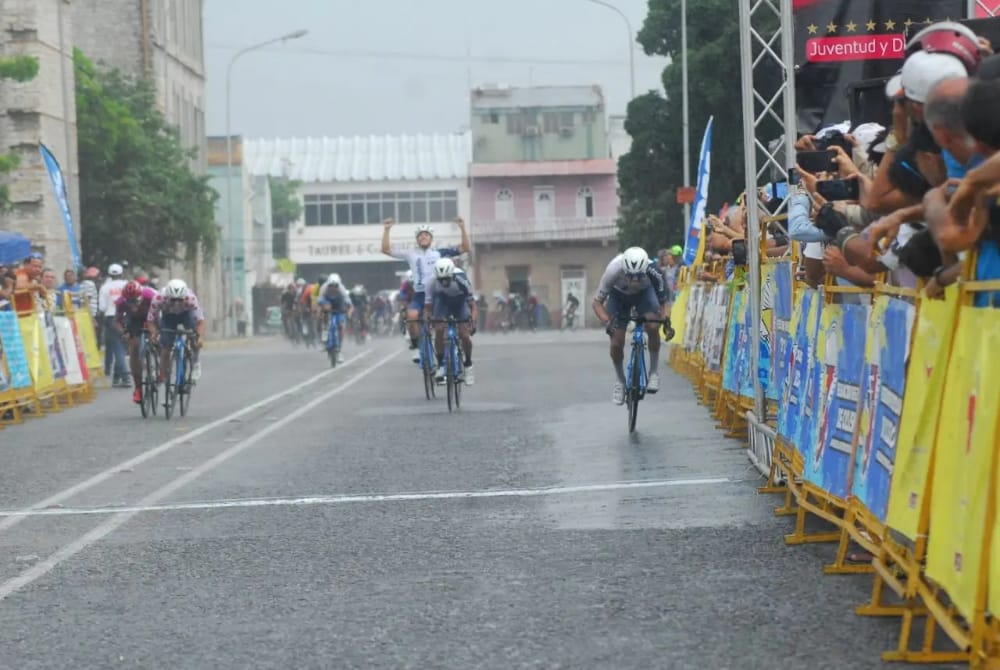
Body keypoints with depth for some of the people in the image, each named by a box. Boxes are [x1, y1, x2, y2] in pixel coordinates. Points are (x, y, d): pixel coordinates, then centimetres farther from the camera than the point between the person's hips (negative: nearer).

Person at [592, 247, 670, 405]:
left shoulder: (653, 274, -37)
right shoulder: (614, 270, -39)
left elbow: (663, 302, -22)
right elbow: (597, 302, -28)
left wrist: (666, 319, -42)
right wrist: (606, 321, -45)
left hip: (644, 293, 0)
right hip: (619, 295, 0)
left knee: (652, 326, -29)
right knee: (616, 344, -9)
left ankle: (654, 371, -9)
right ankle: (621, 380, 18)